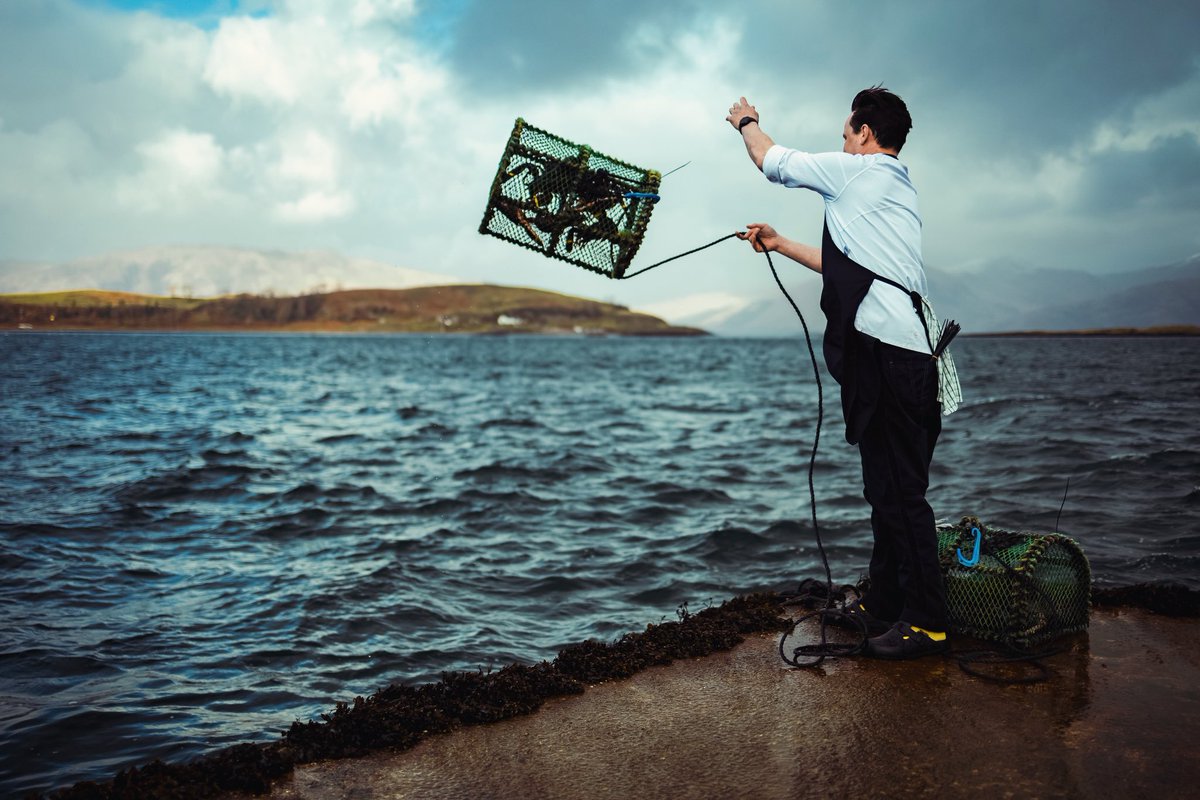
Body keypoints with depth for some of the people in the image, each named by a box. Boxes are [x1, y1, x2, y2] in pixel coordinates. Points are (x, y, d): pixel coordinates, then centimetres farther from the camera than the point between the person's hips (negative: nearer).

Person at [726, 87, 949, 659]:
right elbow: (843, 265, 33)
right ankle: (885, 603, 24)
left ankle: (926, 623, -3)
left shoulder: (858, 171, -3)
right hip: (894, 353, 10)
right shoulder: (895, 187, 25)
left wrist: (746, 122, 27)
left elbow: (771, 161, 7)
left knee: (900, 489, -8)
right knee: (885, 487, 14)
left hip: (887, 354, -10)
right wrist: (778, 244, 38)